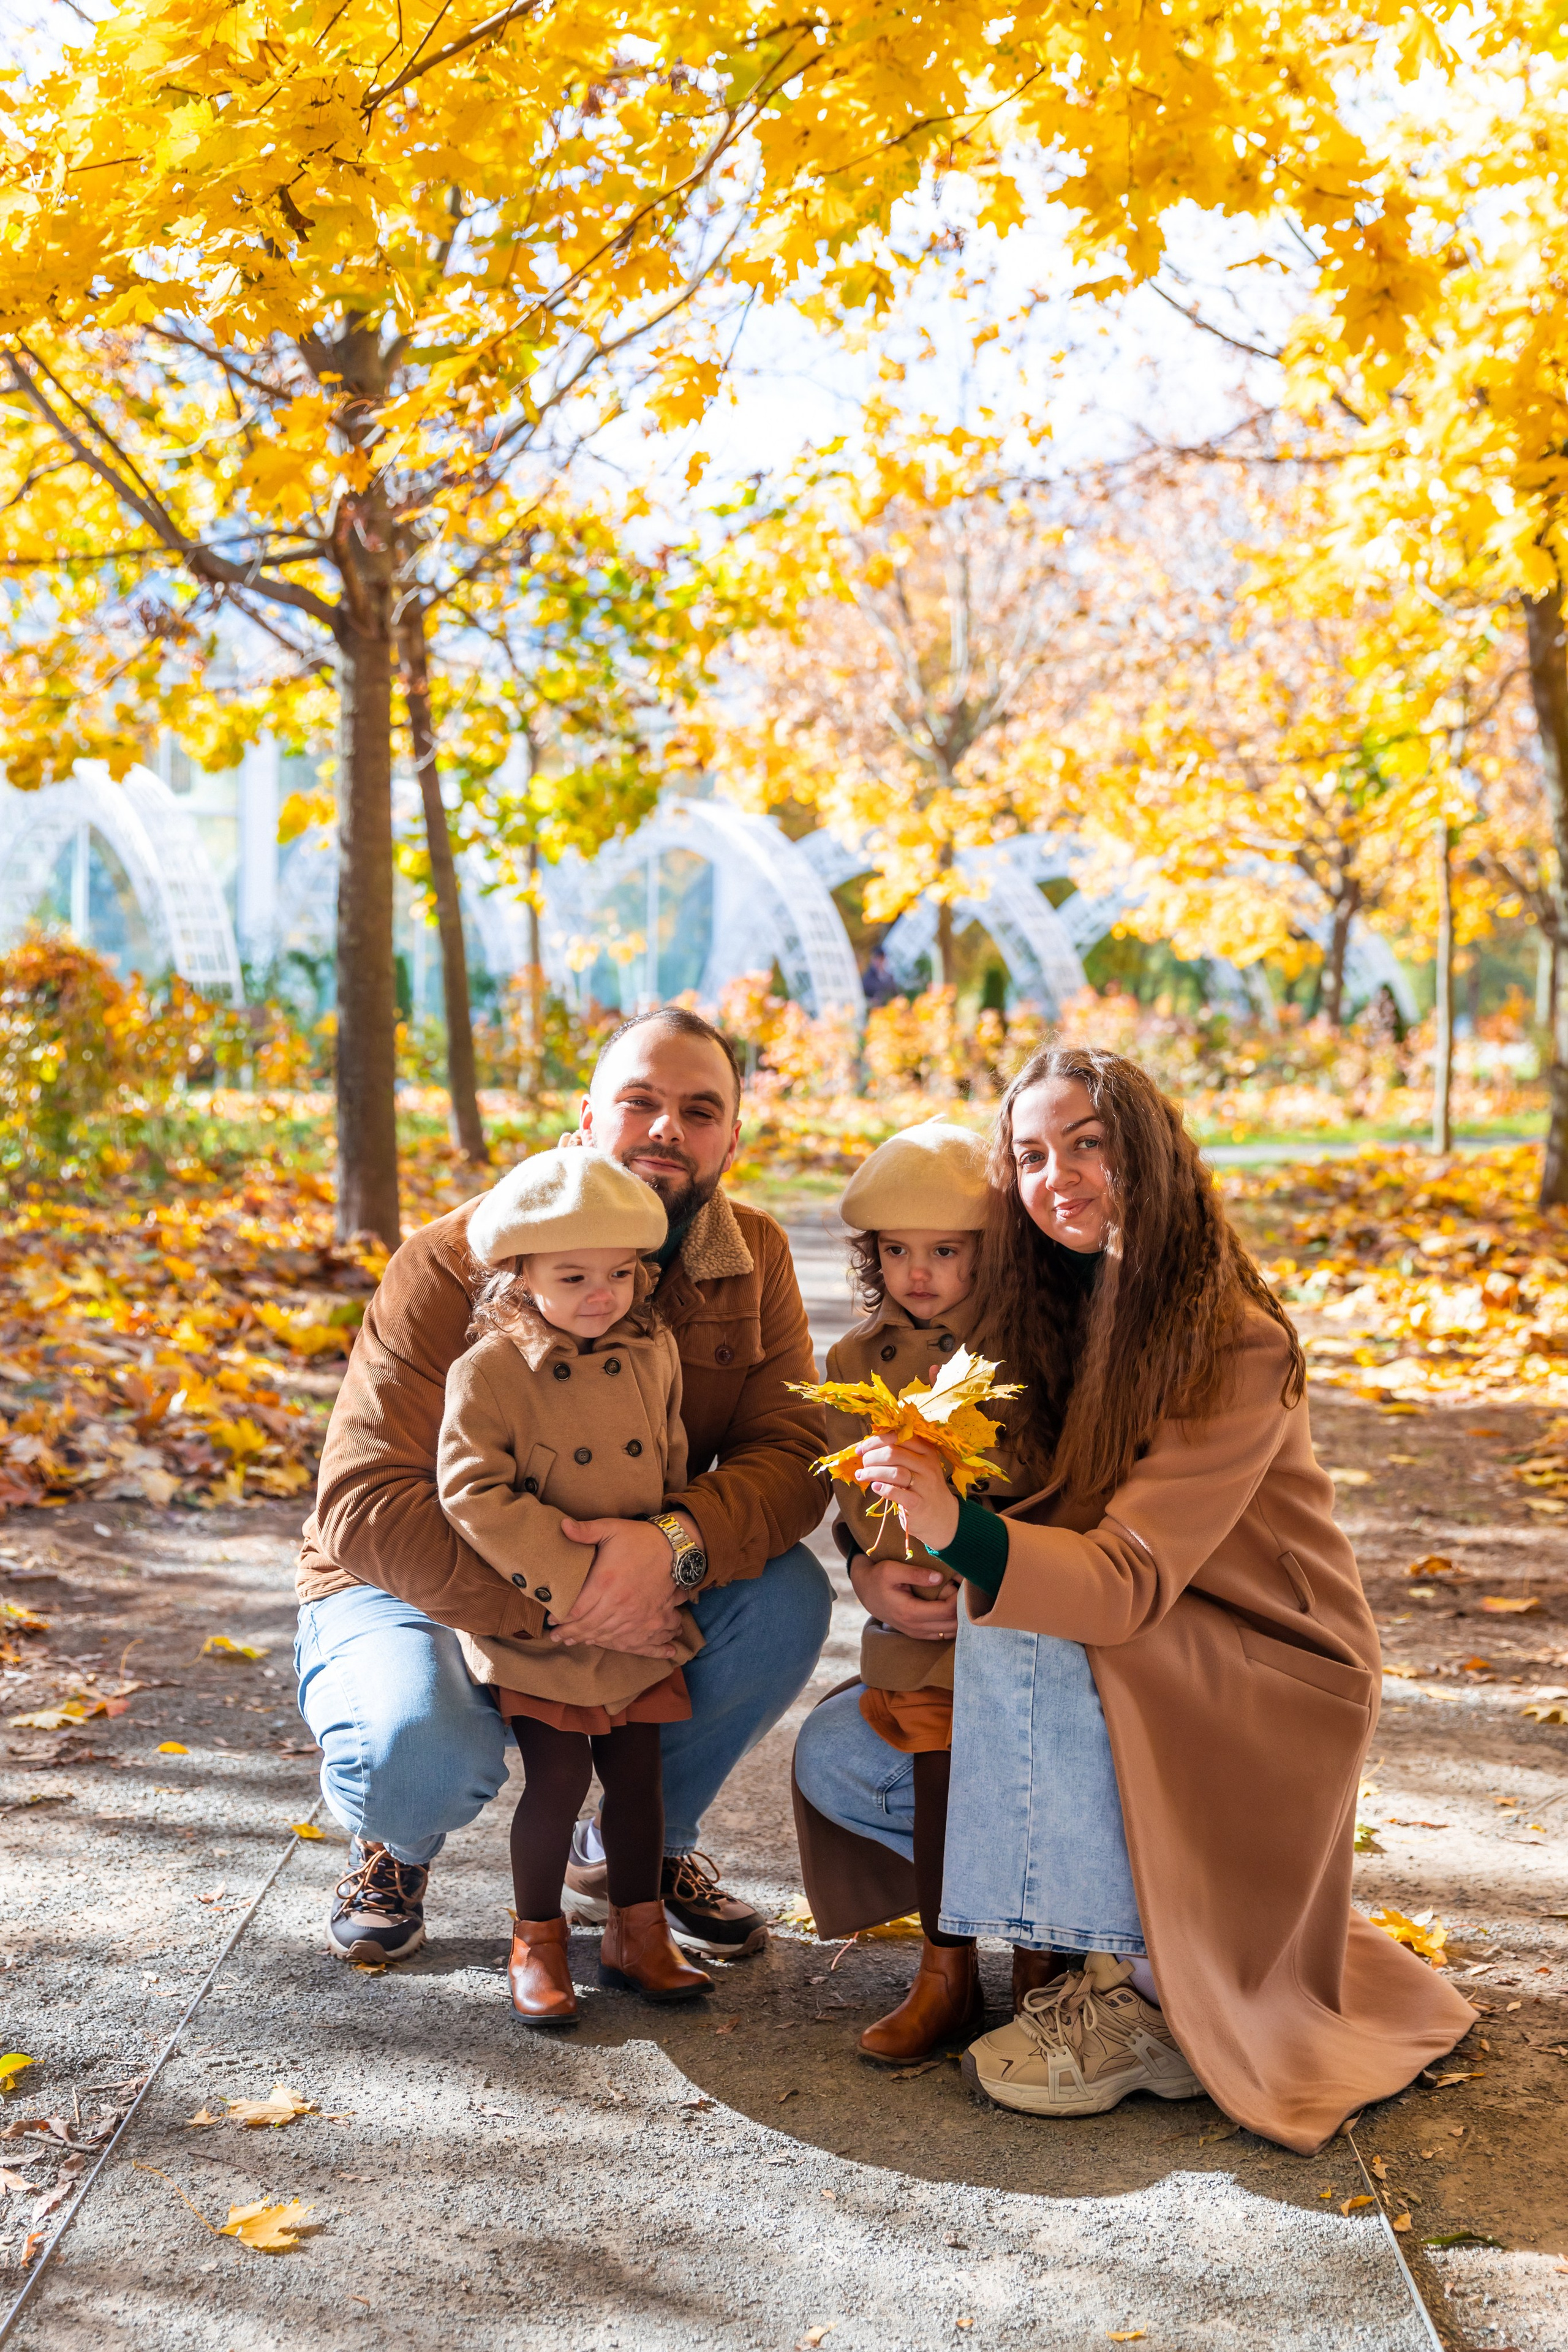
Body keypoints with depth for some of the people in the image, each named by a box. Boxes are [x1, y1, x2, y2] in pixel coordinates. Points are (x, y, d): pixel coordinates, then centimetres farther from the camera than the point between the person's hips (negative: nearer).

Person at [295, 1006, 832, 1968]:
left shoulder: (754, 1259, -7)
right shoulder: (458, 1260, -21)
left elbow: (792, 1450, -17)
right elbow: (361, 1506, -27)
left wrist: (678, 1544, -40)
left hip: (631, 1592, 4)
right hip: (420, 1590, -4)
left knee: (787, 1597, -23)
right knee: (423, 1752, -35)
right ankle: (395, 1847, 8)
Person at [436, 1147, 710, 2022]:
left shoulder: (653, 1354, 1)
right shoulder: (489, 1371, -15)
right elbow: (472, 1490, -20)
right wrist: (568, 1573, -23)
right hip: (537, 1621, -4)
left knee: (637, 1768, 11)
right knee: (559, 1775, -3)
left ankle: (638, 1931, 27)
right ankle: (538, 1941, 17)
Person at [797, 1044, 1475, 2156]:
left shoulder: (1237, 1345, -21)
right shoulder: (1052, 1310, 1)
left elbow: (1132, 1578, -29)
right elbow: (1042, 1531, 5)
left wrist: (961, 1532, -45)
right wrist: (908, 1557, -15)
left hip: (1266, 1676, -7)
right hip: (1115, 1667, 8)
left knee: (1010, 1640, -32)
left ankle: (1138, 1991, -19)